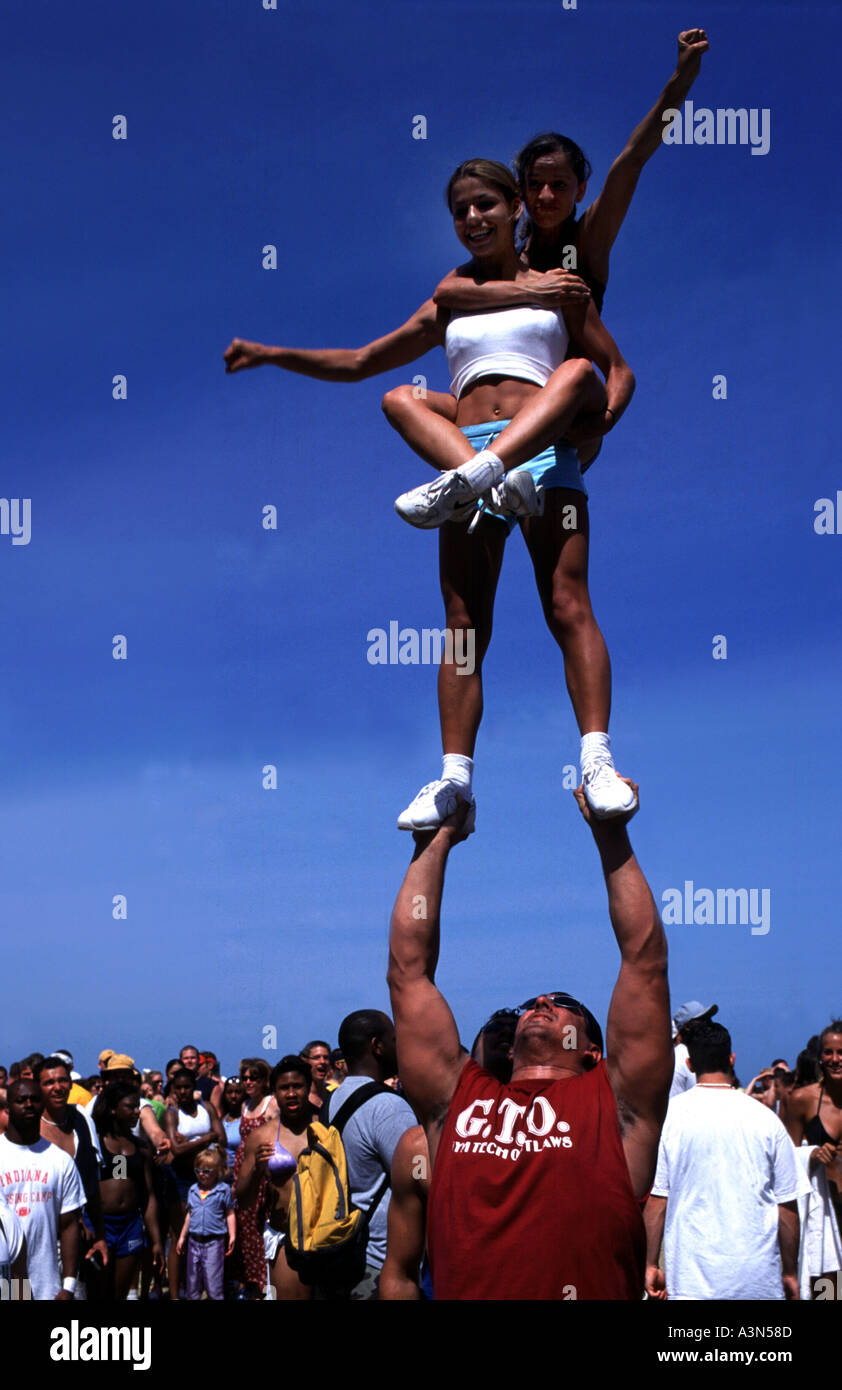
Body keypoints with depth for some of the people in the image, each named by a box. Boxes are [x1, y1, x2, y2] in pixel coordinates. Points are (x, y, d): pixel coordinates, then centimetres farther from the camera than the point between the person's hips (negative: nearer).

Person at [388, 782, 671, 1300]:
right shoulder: (457, 1097, 17)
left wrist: (612, 836, 14)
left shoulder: (613, 1104, 12)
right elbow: (408, 966, 18)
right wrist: (435, 843, 22)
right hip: (461, 1290, 1)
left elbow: (645, 958, 10)